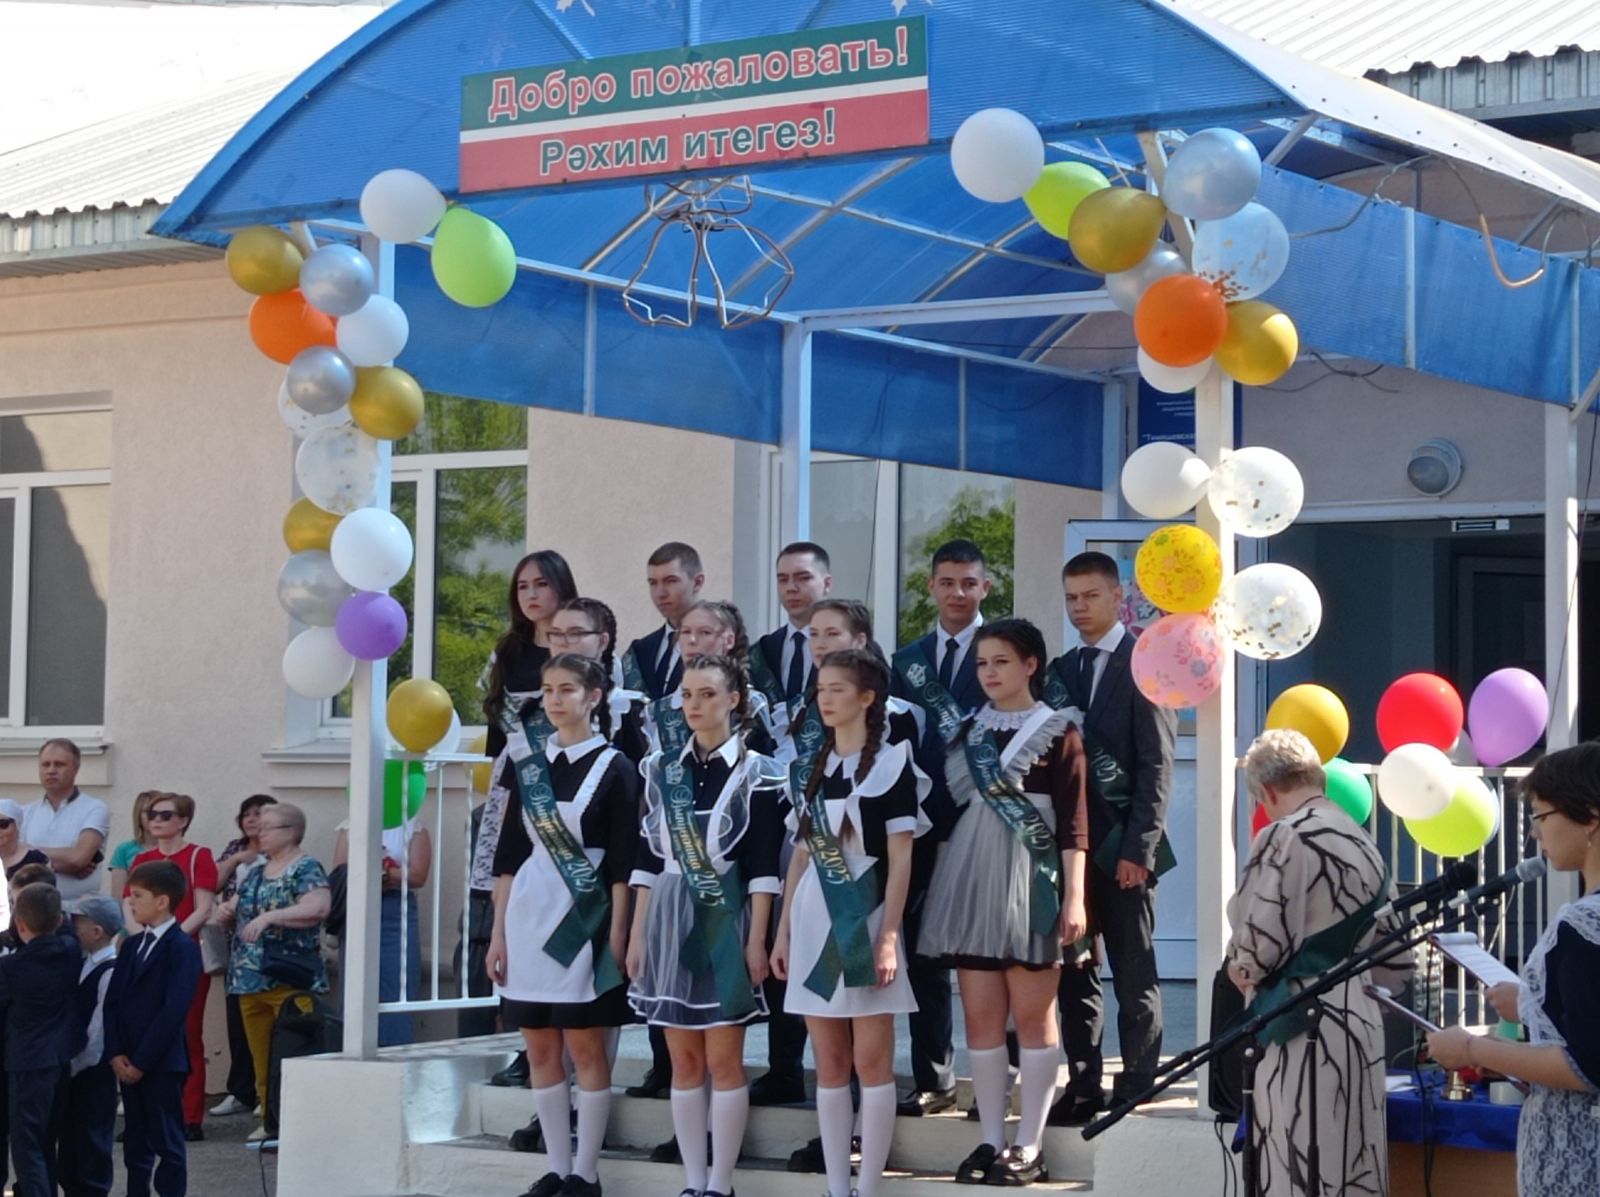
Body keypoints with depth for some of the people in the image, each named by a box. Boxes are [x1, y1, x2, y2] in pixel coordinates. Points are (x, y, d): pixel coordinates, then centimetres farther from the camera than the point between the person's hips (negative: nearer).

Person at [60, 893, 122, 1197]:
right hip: (74, 1071, 9)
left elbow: (99, 1030, -20)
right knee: (69, 1148, 14)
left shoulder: (109, 972, -18)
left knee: (91, 1150, 1)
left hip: (93, 1074, -9)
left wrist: (76, 1065, -14)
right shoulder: (86, 964, 9)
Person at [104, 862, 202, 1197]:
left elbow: (174, 1010, -17)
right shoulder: (132, 946, 13)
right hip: (128, 1063, 7)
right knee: (135, 1143, 12)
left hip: (163, 1064, -7)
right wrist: (115, 1053, -5)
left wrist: (141, 1061, -17)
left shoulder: (183, 949, -11)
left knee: (168, 1143, -1)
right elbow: (112, 1002, 8)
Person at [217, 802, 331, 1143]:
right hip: (250, 979, 8)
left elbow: (317, 908, -20)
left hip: (289, 979, -7)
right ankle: (270, 1120, 15)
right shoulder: (256, 872, 19)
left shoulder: (306, 869, -5)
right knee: (261, 1056, 8)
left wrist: (269, 916, -25)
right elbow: (237, 904, 29)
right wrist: (228, 911, 5)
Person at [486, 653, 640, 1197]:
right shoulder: (527, 761, 8)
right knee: (540, 1052, 7)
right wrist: (498, 932, 6)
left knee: (585, 1050, -1)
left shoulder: (614, 767, -4)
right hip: (529, 916, 5)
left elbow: (622, 862, -5)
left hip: (584, 920, -5)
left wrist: (618, 936, -11)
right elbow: (509, 853, 9)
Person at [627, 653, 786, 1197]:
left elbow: (763, 866, -6)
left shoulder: (756, 772, -3)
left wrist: (756, 939, -11)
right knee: (683, 1061, 7)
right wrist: (637, 933, 6)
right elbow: (647, 858, 10)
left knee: (724, 1059, -2)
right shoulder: (662, 769, 9)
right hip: (670, 921, 4)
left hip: (726, 922, -4)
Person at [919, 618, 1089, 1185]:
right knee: (980, 1017, 4)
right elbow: (953, 810, 13)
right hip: (972, 882, 5)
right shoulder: (968, 732, 13)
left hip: (1030, 883, -5)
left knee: (1032, 1015, -1)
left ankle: (1029, 1147, 2)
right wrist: (940, 887, 9)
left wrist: (1074, 897, -11)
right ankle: (992, 1140, 11)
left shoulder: (1058, 731, 0)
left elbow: (1073, 821, -4)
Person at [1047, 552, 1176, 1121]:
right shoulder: (1062, 669, 14)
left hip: (1122, 845, -6)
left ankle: (1135, 1093, 5)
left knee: (1134, 978, 0)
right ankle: (1083, 1087, 13)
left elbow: (1157, 765, -10)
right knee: (1073, 974, 7)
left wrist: (1138, 848, -15)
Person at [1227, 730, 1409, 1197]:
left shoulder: (1284, 838, -11)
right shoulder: (1364, 843, 14)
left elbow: (1259, 946, -15)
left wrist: (1236, 968, 5)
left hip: (1302, 1034, -8)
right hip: (1360, 1024, 8)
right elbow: (1396, 962, 16)